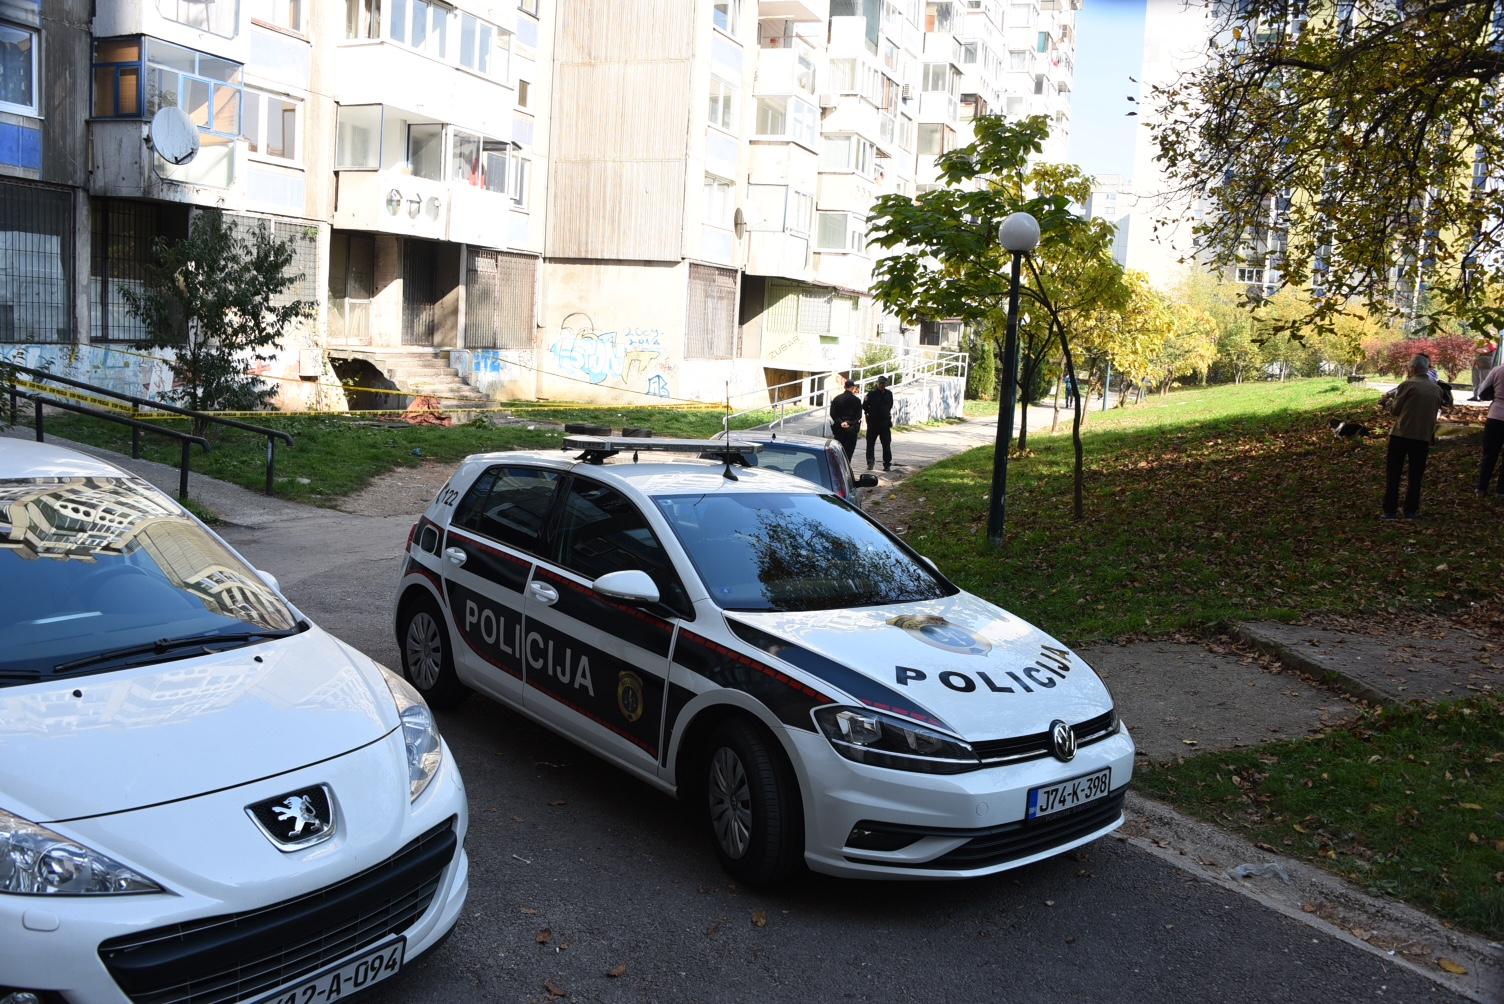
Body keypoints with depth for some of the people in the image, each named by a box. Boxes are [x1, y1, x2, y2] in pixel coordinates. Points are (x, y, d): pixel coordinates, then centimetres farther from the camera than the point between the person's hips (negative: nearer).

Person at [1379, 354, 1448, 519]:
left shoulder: (1407, 385, -8)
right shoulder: (1437, 389, 6)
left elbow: (1395, 410, -4)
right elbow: (1434, 412, 12)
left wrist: (1388, 401, 16)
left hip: (1401, 434, -3)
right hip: (1423, 437, 4)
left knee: (1393, 474, 4)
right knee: (1416, 475, 11)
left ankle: (1390, 510, 4)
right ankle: (1411, 510, 13)